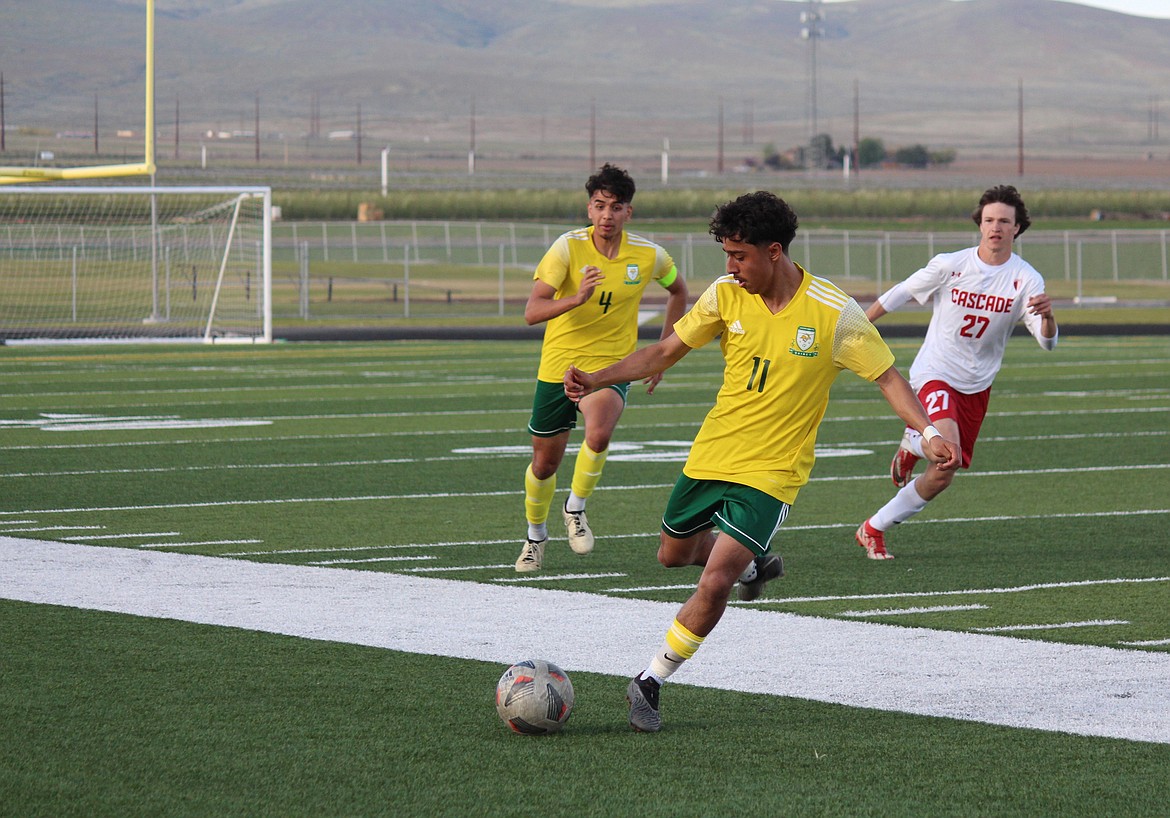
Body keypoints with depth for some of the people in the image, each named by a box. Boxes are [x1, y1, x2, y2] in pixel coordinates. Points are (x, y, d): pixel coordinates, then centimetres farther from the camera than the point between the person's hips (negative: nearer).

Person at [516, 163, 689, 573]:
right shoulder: (568, 248, -14)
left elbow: (678, 291, 17)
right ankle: (536, 535, 38)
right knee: (545, 463, 9)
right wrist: (576, 298, -41)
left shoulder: (649, 256, -6)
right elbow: (532, 311, -22)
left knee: (598, 434, -30)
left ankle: (576, 508, -2)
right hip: (558, 365, 0)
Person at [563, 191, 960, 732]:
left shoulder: (834, 314, -15)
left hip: (770, 472, -5)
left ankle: (649, 684, -1)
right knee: (673, 554, 21)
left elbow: (887, 377, -7)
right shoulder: (726, 295, -5)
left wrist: (928, 434, -20)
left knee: (714, 584, -17)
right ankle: (755, 564, 49)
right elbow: (667, 351, 4)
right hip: (710, 456, 5)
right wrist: (598, 380, -6)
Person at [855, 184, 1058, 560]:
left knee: (941, 477, 5)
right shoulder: (950, 265, -11)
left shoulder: (1026, 280, -9)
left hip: (976, 385, 4)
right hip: (935, 374, -3)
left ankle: (874, 529, 23)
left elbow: (1047, 341, -16)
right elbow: (898, 294, 3)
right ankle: (913, 444, 4)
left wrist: (1047, 316, -40)